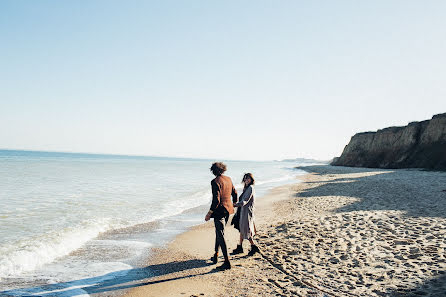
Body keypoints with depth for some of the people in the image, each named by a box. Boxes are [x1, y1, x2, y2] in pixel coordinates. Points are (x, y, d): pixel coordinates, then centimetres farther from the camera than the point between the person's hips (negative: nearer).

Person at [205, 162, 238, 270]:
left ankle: (227, 262, -3)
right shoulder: (228, 179, 5)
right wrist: (234, 204, 35)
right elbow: (234, 193, 17)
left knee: (220, 236, -3)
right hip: (228, 209, 8)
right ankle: (215, 256, 32)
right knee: (219, 232, 22)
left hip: (220, 210, -8)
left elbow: (216, 200, -22)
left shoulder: (215, 182, -17)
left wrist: (209, 213, -14)